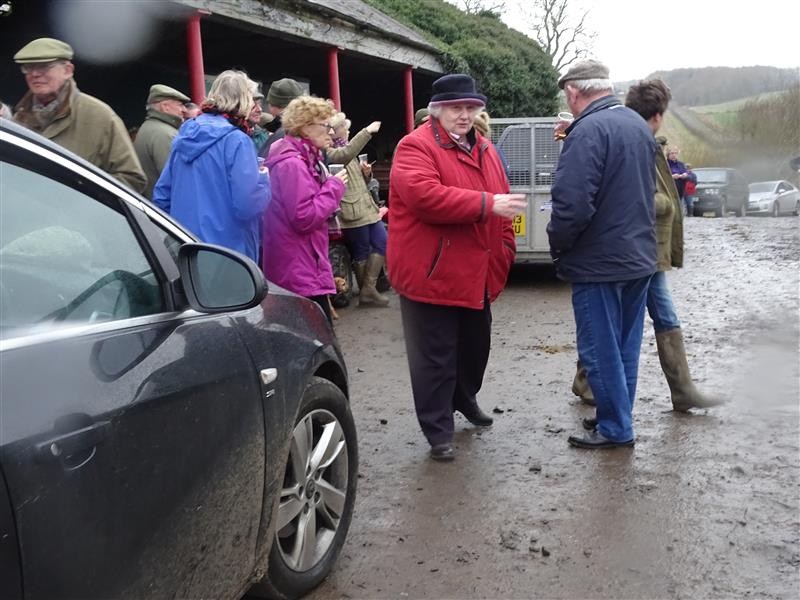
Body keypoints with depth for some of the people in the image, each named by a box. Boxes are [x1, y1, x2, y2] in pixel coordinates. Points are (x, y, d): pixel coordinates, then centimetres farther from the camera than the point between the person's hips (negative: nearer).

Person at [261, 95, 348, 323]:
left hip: (299, 269, 11)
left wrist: (328, 185, 6)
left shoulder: (303, 160, 15)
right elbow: (305, 218, -24)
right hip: (299, 272, -11)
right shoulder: (292, 164, -17)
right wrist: (334, 186, -13)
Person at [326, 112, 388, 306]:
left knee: (382, 242, 5)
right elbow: (345, 155, -32)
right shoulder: (328, 151, -9)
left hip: (366, 206, 9)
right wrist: (367, 131, -29)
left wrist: (364, 172, 6)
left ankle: (368, 289, 11)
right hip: (352, 210, -9)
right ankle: (366, 291, 9)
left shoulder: (344, 148, 21)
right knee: (362, 252, -3)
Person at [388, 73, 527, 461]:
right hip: (431, 274, -8)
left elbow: (500, 201, 19)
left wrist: (504, 252, 11)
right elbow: (424, 196, -27)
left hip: (477, 274, 8)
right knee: (435, 356, 0)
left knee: (475, 346, 22)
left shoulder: (484, 150, 14)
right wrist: (487, 204, -28)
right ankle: (438, 431, 11)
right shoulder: (415, 147, -11)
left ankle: (465, 399, 46)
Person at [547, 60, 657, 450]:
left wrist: (557, 245, -11)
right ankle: (618, 418, 28)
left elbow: (573, 203, -25)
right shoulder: (639, 125, 9)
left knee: (601, 349, 4)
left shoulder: (587, 131, -20)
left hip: (600, 261, -8)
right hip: (638, 256, 9)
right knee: (624, 346, 17)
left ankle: (615, 429, 13)